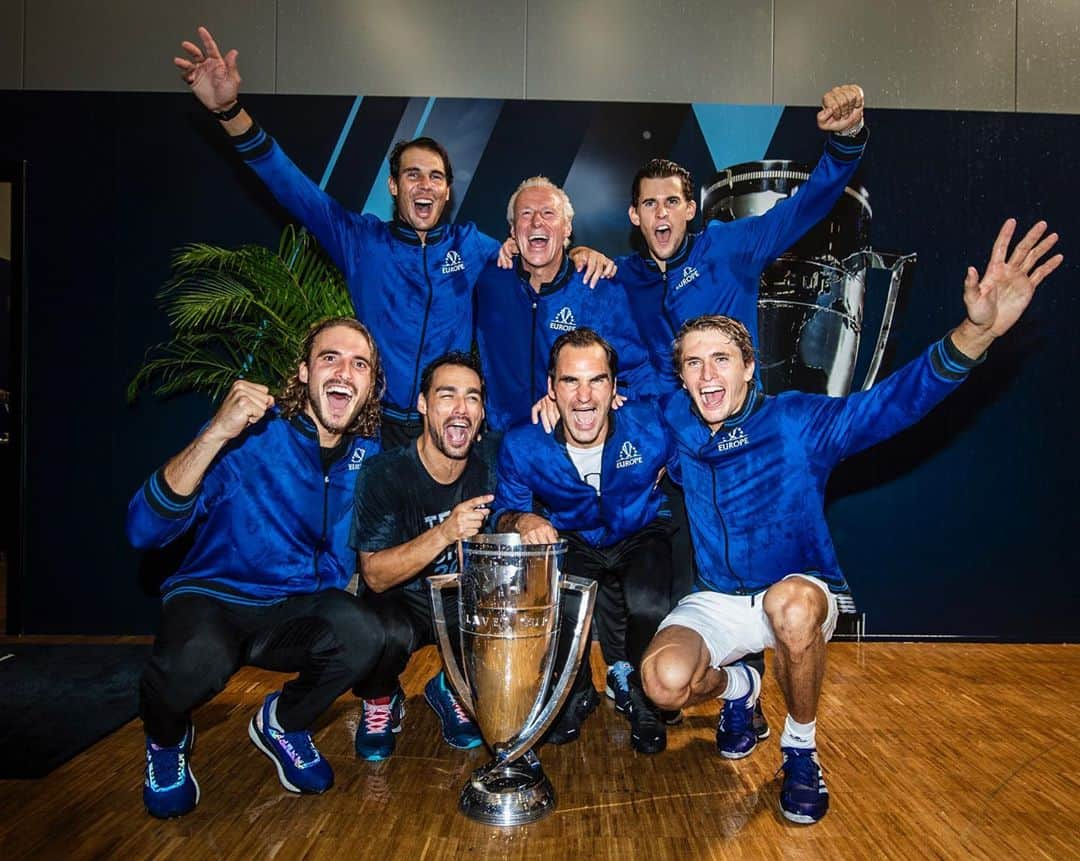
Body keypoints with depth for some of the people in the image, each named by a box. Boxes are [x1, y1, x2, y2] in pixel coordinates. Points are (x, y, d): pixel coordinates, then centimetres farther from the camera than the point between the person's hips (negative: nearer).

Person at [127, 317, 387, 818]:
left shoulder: (368, 455, -2)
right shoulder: (250, 432, -14)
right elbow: (143, 530, -22)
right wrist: (217, 433, -33)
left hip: (297, 610, 3)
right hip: (212, 597, -2)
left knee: (363, 634, -29)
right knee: (198, 660, -36)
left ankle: (283, 723, 4)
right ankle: (166, 739, 3)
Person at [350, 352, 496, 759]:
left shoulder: (487, 469, -7)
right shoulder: (384, 474, -17)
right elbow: (375, 575, -21)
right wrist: (445, 533, -35)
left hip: (462, 602, 3)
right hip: (400, 602, -3)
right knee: (389, 633, -34)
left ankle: (452, 687, 8)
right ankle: (380, 702, 1)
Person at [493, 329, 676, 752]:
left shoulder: (651, 424, -22)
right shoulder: (521, 446, -19)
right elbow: (504, 511, -6)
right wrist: (523, 520, -27)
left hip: (642, 535, -1)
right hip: (572, 542, 1)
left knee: (648, 603, -32)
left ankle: (637, 690, 4)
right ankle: (576, 690, 5)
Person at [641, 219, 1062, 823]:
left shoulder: (797, 422, -13)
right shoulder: (674, 426, -5)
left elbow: (893, 402, -28)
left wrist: (974, 333, -44)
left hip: (803, 590, -2)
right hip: (718, 599, 2)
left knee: (790, 602, -39)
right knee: (664, 682, -26)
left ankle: (801, 749, -8)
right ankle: (737, 686, 14)